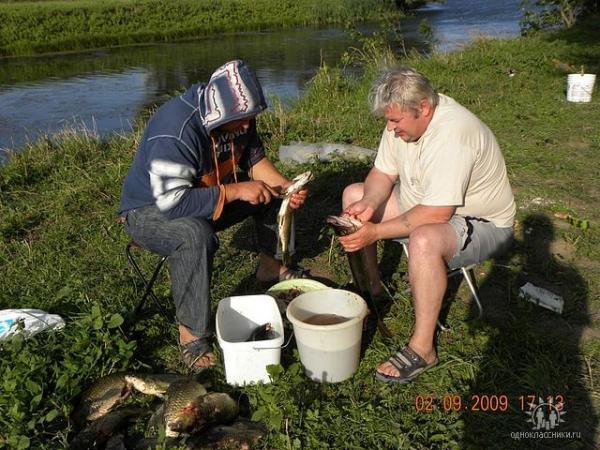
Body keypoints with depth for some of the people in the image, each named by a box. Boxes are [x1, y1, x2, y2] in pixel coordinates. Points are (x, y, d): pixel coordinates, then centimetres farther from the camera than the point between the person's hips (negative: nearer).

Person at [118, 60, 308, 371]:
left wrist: (285, 186, -17)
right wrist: (235, 191, -37)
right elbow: (171, 202, -39)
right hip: (150, 210, -8)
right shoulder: (176, 131, -35)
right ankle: (191, 334, -24)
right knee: (195, 235, -40)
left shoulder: (237, 117, -10)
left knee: (272, 187, 1)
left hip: (207, 195, 8)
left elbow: (255, 159, 2)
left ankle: (271, 265, 18)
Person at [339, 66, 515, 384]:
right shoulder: (403, 119, -8)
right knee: (353, 195, 4)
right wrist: (368, 203, -22)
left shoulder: (452, 134, -34)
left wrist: (375, 231, -34)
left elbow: (435, 215, -36)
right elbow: (382, 174, -1)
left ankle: (422, 348, -23)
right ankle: (371, 286, 14)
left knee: (424, 240, -41)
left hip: (483, 223, -9)